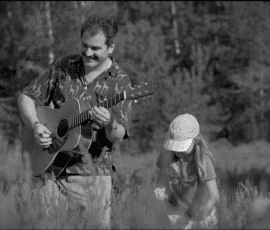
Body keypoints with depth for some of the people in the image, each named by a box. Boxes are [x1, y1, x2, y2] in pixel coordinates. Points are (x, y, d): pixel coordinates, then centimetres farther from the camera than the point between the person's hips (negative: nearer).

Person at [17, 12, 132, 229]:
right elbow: (27, 97, 10)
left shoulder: (120, 82, -3)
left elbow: (117, 137, -8)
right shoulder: (63, 66, 5)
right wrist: (35, 125, -8)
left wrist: (110, 124, -31)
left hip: (92, 173, -2)